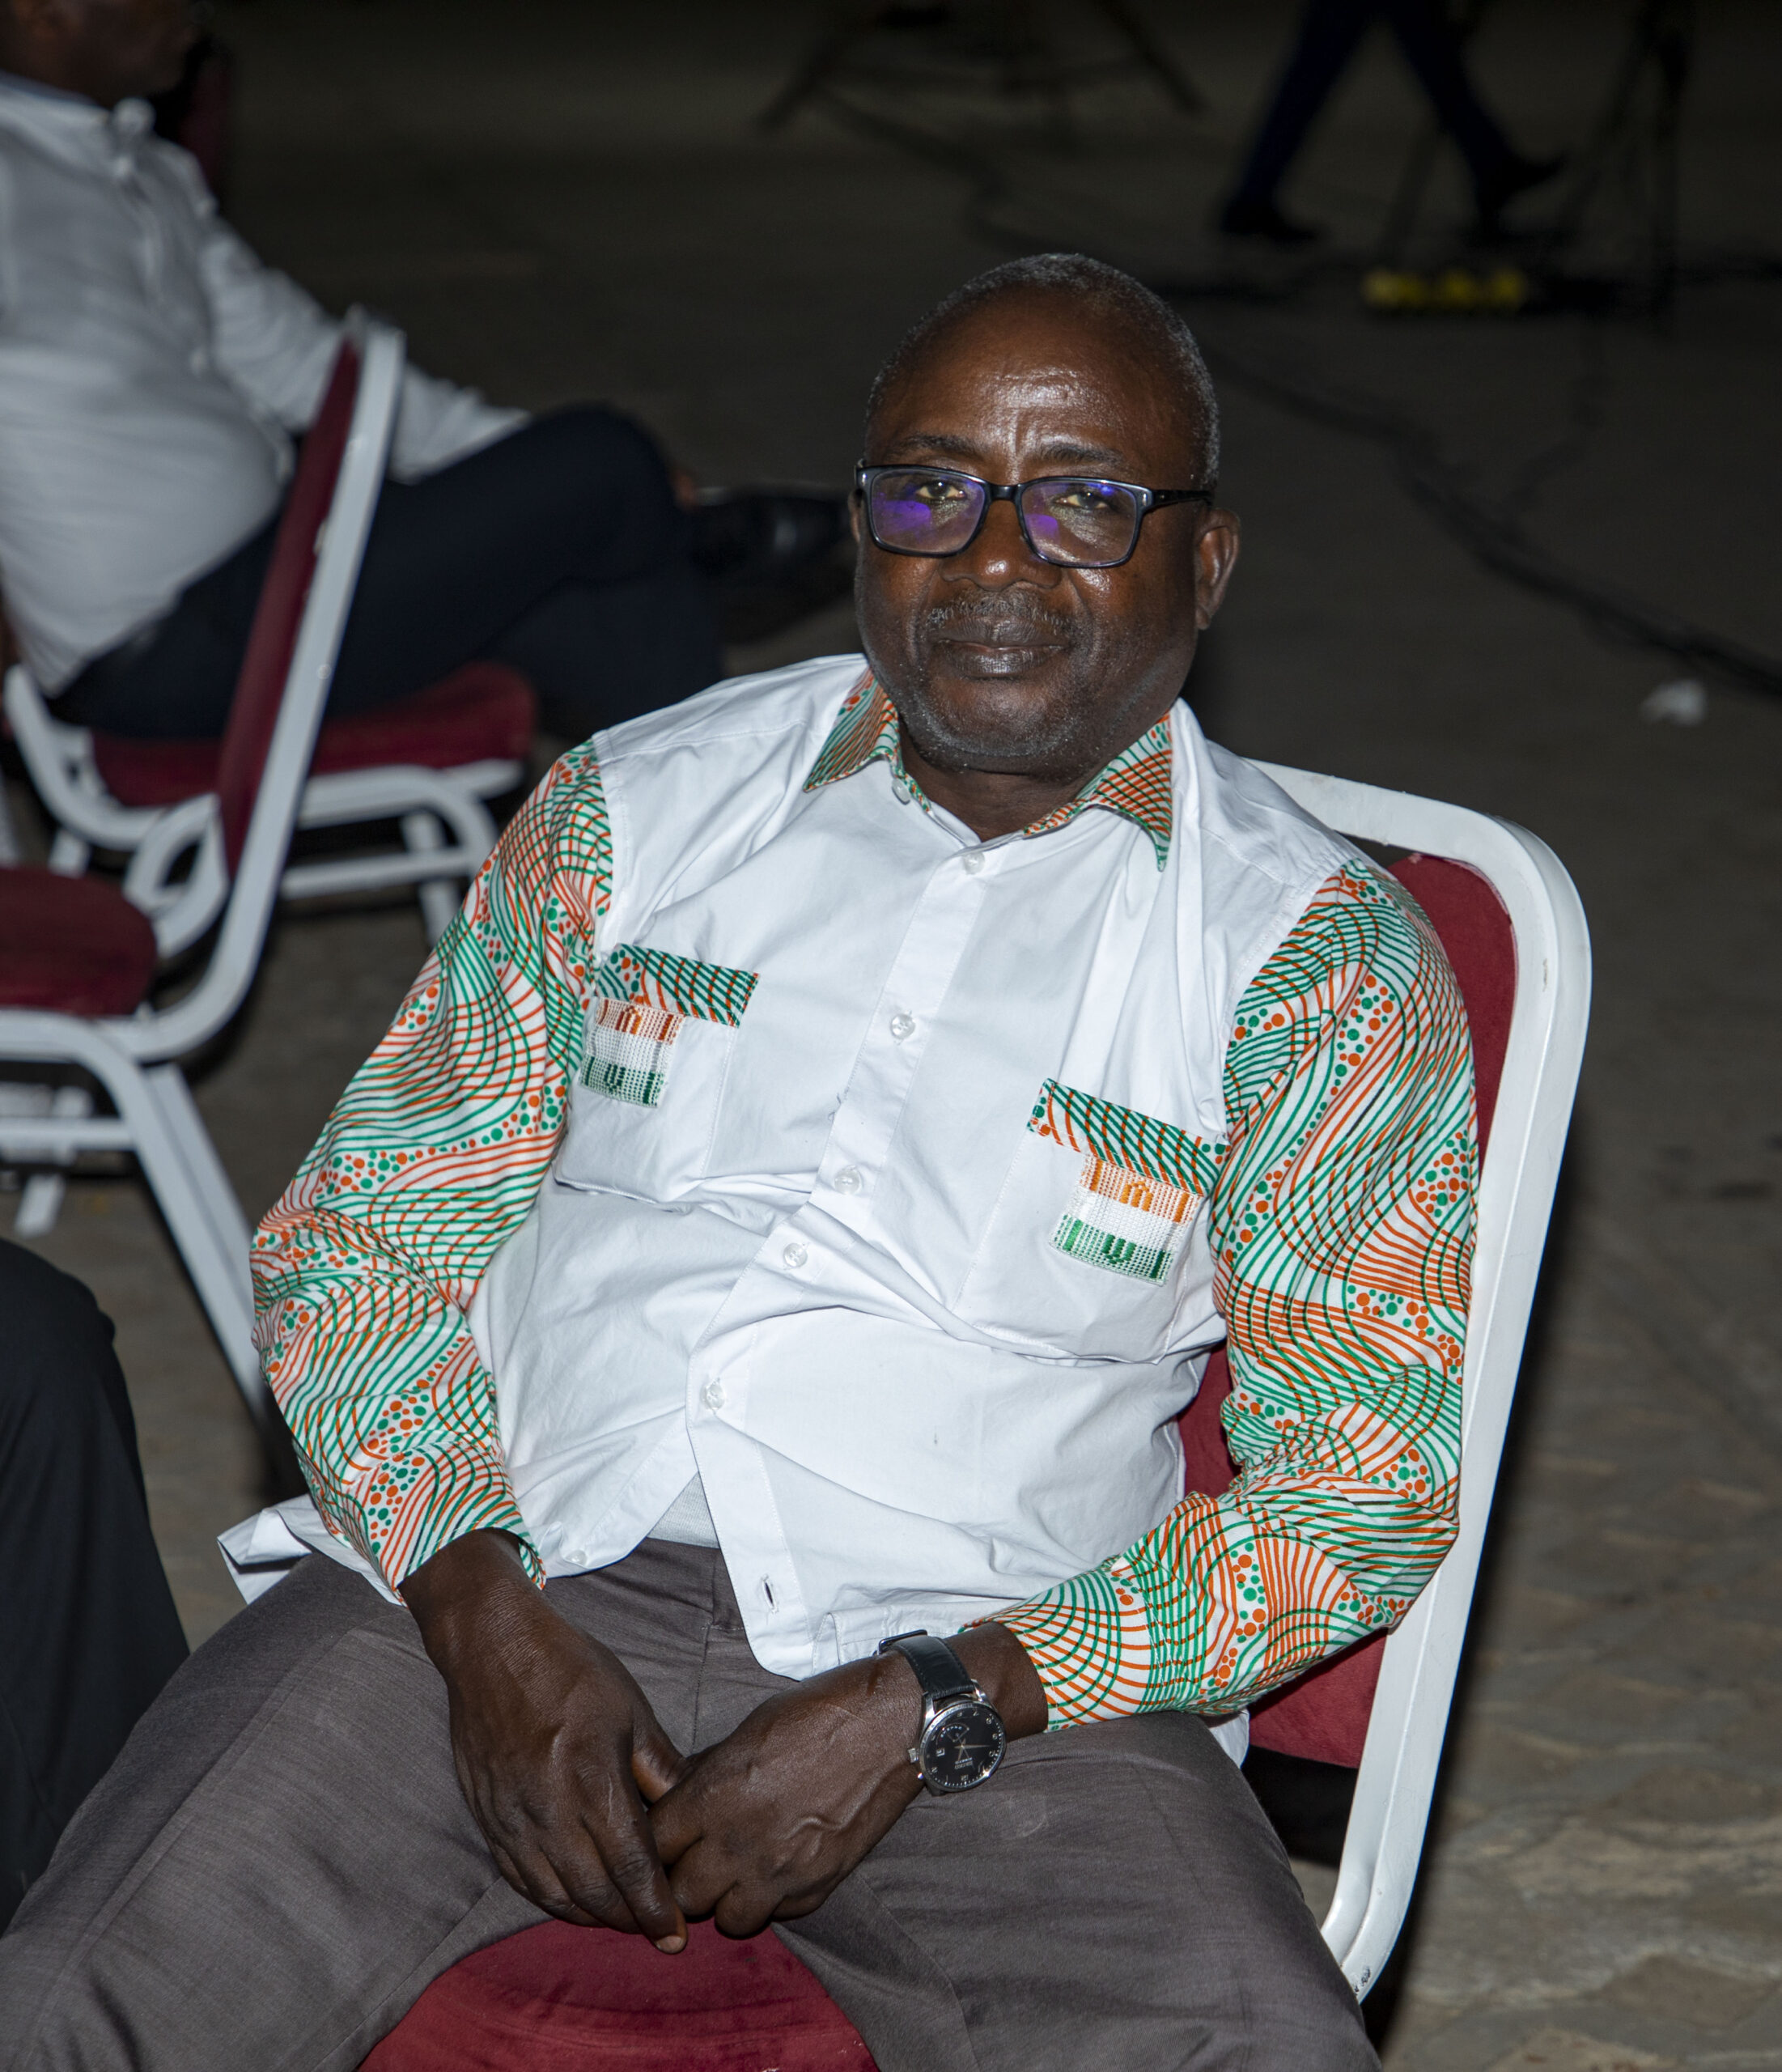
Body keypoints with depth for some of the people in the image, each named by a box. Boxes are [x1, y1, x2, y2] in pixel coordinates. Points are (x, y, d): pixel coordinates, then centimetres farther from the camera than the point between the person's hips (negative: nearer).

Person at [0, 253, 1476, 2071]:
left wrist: (917, 1717, -12)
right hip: (518, 1590, 1)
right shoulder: (631, 812, 11)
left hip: (984, 1668, -1)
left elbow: (1359, 1487, -1)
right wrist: (479, 1619, -9)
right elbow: (364, 1229, 10)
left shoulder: (1321, 964, 3)